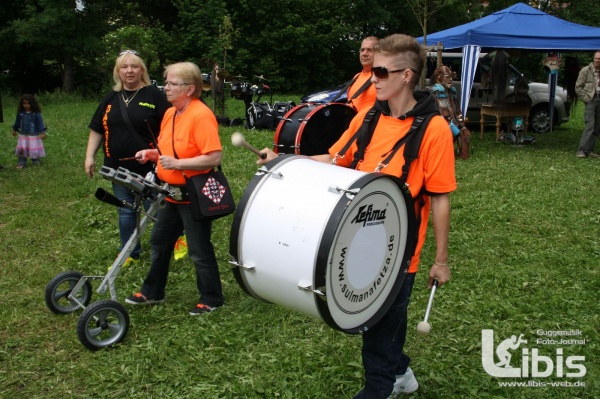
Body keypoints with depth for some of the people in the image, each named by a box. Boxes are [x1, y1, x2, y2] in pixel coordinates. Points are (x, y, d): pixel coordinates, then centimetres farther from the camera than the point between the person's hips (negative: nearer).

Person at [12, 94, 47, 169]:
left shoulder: (36, 114, -12)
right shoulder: (20, 113, -2)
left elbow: (40, 123, -10)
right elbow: (17, 122, 14)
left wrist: (43, 132, -18)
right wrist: (15, 129, 25)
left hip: (34, 135, -3)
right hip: (23, 135, 3)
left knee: (34, 149, 4)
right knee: (22, 149, 3)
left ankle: (36, 162, 21)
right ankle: (21, 163, 12)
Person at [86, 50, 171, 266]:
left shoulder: (154, 95, -5)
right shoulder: (111, 98, 10)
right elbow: (97, 130, 15)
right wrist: (89, 156, 8)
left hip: (149, 167, -5)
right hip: (119, 167, 5)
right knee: (125, 211, 13)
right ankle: (129, 253, 25)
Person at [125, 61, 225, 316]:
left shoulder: (201, 116, -21)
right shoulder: (170, 113, 7)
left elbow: (214, 157, -27)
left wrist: (177, 163, -27)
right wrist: (154, 154, 2)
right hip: (171, 193, 9)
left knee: (199, 250, 3)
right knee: (159, 242, 19)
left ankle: (212, 299, 21)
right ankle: (152, 292, 35)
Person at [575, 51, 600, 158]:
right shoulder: (586, 70, -2)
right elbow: (578, 87, -2)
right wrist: (586, 98, -10)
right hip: (591, 100, -5)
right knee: (590, 126, -16)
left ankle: (589, 150, 13)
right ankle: (581, 151, -16)